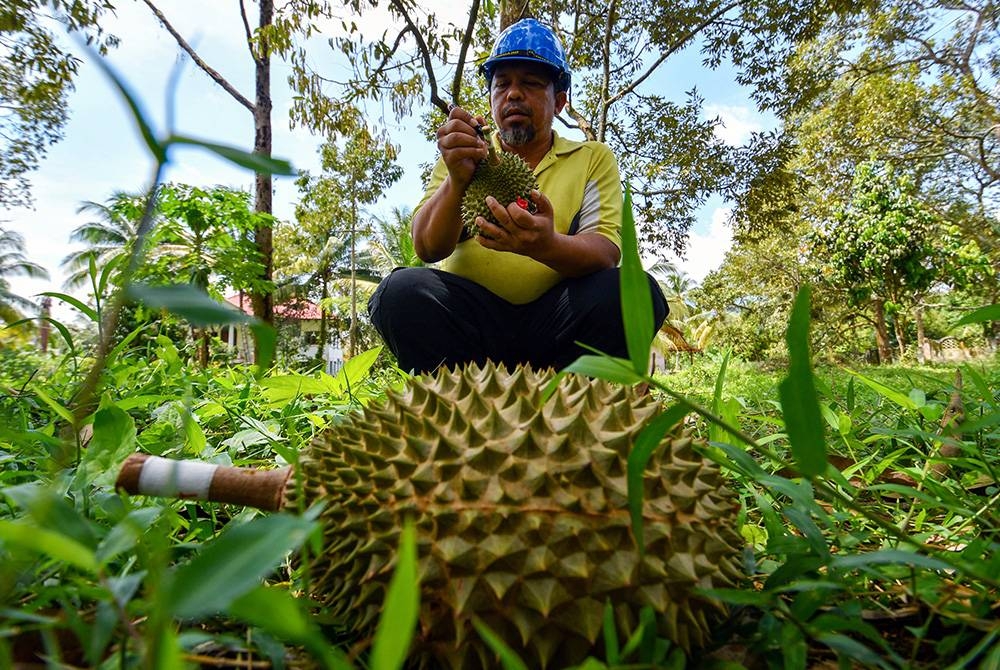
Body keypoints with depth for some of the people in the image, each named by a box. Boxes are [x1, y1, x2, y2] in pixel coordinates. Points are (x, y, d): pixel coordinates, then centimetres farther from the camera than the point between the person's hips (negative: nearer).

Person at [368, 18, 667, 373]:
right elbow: (427, 249, -2)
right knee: (402, 291, -27)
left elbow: (606, 252, -7)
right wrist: (456, 181, -21)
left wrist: (547, 246, -29)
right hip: (471, 323, 1)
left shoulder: (594, 158, 10)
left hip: (555, 324, 0)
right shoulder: (462, 157, 13)